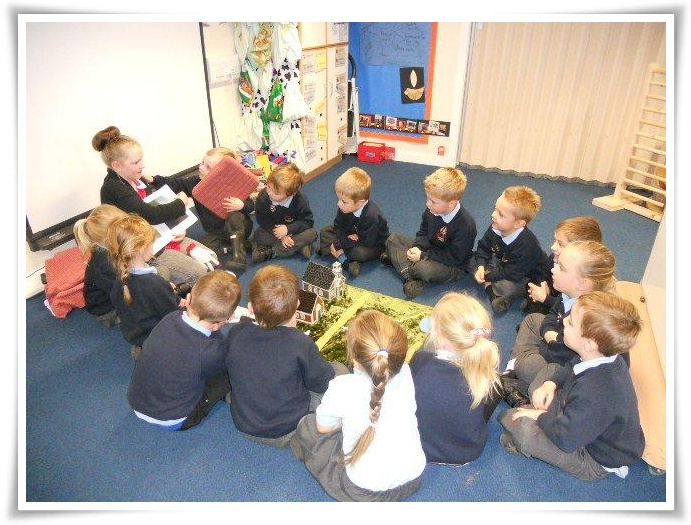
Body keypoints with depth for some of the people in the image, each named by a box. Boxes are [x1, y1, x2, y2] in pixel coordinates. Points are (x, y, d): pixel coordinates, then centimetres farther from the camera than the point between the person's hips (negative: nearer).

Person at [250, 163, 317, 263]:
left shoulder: (301, 200, -28)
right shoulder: (263, 196, -26)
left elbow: (307, 221, -18)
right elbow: (262, 220, -16)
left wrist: (288, 229, -32)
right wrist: (281, 236, -26)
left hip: (291, 230, 0)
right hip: (272, 229, 0)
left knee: (312, 233, -28)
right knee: (258, 236, -27)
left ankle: (270, 252, -28)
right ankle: (298, 245, -22)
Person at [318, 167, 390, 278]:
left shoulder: (371, 216, -36)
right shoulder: (346, 206, -17)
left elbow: (366, 243, -32)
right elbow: (338, 225, -3)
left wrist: (339, 244, -28)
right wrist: (346, 238, -25)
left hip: (373, 245, -7)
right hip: (351, 235, 7)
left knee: (361, 252, -39)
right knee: (325, 232, -5)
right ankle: (345, 261, -21)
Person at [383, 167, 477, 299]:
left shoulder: (465, 224, -28)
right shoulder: (432, 210, -9)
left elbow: (454, 258, -24)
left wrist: (423, 256, -23)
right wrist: (416, 248, -12)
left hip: (453, 266, -8)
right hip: (429, 250, 8)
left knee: (424, 268, -39)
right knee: (393, 238, -3)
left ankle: (398, 260, -8)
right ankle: (410, 277, -20)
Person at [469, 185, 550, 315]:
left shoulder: (526, 245, -37)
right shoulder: (495, 228, -16)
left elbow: (511, 274, -30)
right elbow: (483, 247, 0)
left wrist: (486, 276, -21)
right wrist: (481, 267, -17)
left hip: (528, 278, -8)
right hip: (502, 265, 8)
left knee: (506, 287, -38)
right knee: (473, 260, -6)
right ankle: (492, 289, -15)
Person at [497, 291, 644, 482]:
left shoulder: (596, 393, -42)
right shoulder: (607, 360, -13)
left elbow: (566, 438, -34)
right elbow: (569, 369, 9)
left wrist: (541, 416, -16)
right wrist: (549, 383, -9)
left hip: (596, 462, -8)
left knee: (522, 428, -26)